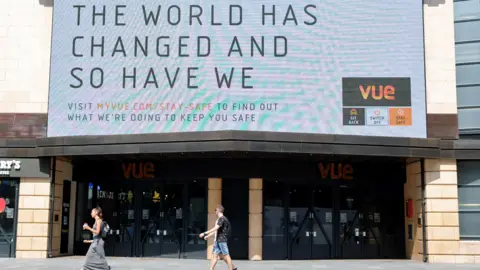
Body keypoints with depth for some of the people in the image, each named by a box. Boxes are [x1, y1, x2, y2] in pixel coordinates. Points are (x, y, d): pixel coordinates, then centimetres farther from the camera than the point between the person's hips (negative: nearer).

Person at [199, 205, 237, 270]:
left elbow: (215, 228, -23)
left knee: (226, 255, -2)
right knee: (215, 255, 6)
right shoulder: (219, 219, 16)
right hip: (217, 240, 9)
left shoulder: (222, 219, -14)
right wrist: (208, 235, 28)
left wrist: (204, 233, -25)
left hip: (222, 240, -9)